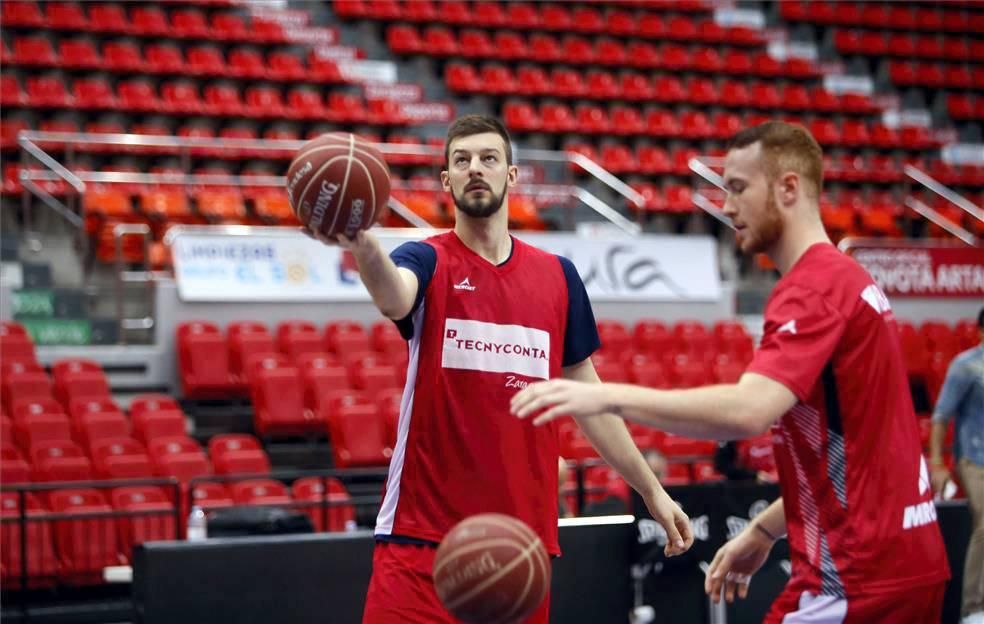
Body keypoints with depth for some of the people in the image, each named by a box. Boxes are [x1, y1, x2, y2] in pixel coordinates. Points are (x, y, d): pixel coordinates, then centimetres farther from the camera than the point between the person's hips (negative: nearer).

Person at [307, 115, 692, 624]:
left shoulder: (558, 275, 9)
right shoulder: (429, 261, -2)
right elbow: (396, 298, -28)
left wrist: (651, 490, 17)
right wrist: (364, 247, -51)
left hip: (524, 535, 4)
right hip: (422, 533, -4)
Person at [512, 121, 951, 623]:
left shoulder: (812, 289, -16)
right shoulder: (847, 280, 16)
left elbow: (749, 410, -32)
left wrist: (608, 396, -31)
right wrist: (766, 529, 20)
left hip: (855, 576, -10)